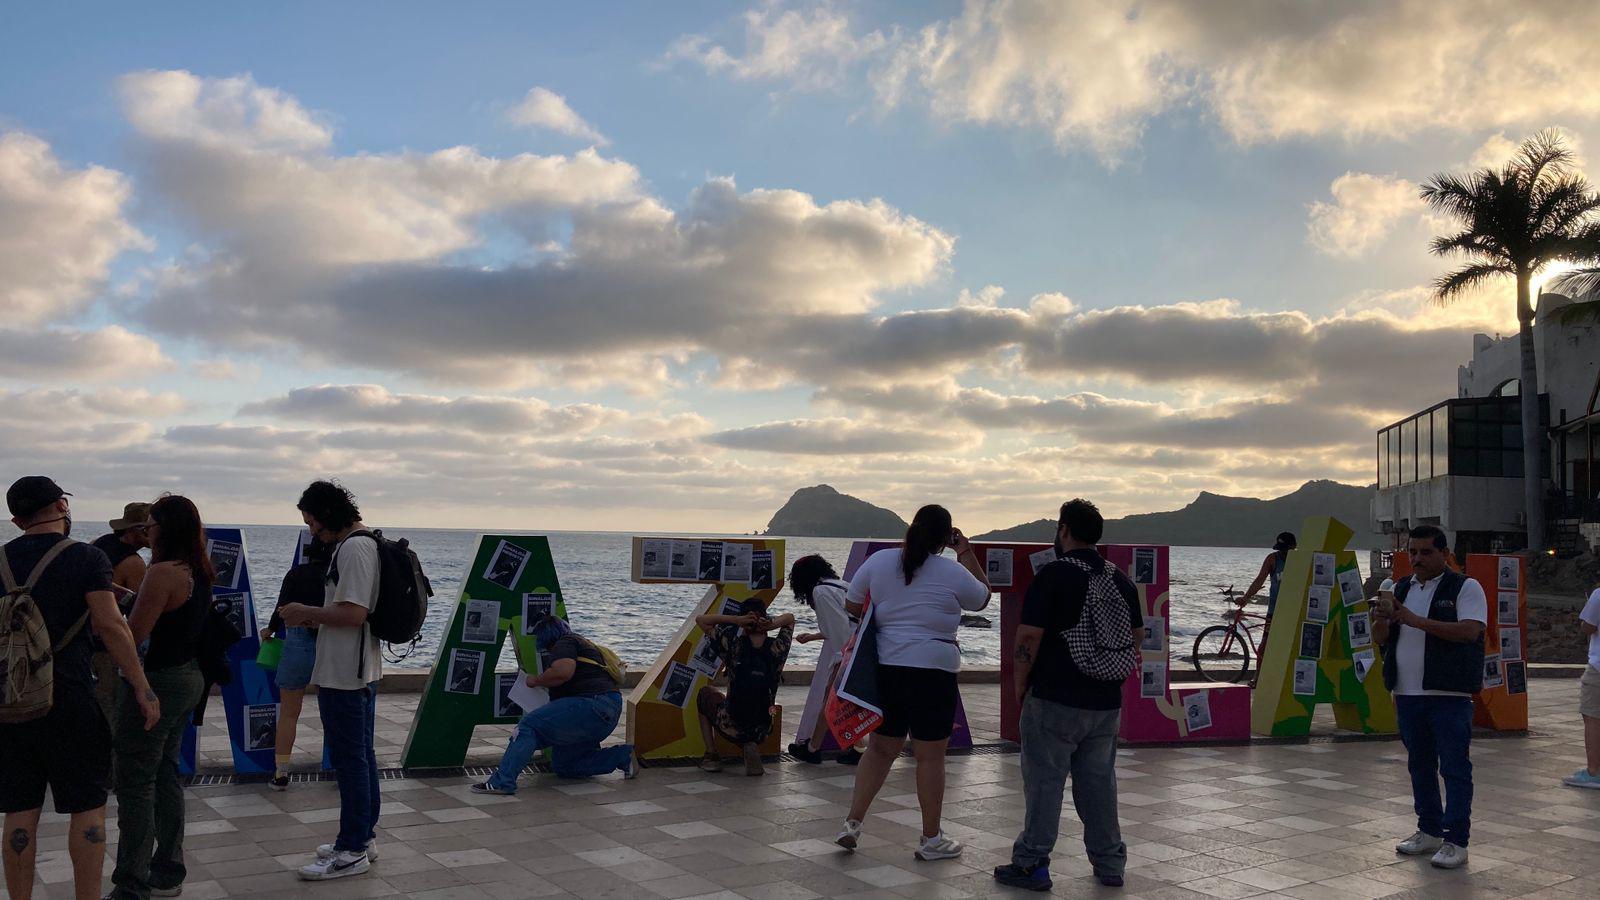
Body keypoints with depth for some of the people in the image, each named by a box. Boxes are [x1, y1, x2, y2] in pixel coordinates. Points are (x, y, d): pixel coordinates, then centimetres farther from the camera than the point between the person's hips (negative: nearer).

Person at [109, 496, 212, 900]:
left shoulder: (163, 573, -19)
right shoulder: (200, 572, 9)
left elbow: (133, 635, -21)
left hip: (158, 681, -9)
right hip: (189, 678, 9)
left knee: (135, 783, -1)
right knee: (165, 775, 18)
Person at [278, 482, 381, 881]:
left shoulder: (353, 548, -18)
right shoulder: (365, 542, 14)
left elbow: (353, 613, -26)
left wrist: (305, 612, -12)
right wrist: (311, 619, 12)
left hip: (343, 675, -11)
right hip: (361, 669, 11)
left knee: (349, 760, -4)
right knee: (361, 756, 17)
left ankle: (352, 851, 3)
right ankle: (363, 837, 27)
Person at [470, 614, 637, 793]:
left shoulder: (564, 644, -2)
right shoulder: (581, 643, 29)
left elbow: (563, 672, -22)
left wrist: (537, 680, -7)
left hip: (592, 706, -10)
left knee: (529, 725, -14)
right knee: (563, 766, 15)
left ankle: (501, 782, -26)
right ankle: (623, 756, 8)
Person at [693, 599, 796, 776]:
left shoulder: (734, 646, -13)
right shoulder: (777, 648, -8)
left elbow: (700, 619, -2)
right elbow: (790, 618, 12)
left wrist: (735, 620, -14)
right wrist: (772, 624, -9)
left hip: (732, 727, -2)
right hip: (762, 731, 2)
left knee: (705, 694, 30)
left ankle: (711, 755, 20)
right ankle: (752, 748, 9)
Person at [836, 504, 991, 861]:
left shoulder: (879, 560, 2)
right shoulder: (953, 572, -6)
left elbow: (852, 607, 10)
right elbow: (983, 598, 14)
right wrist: (967, 553, 16)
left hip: (885, 668, 4)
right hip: (933, 671, -4)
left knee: (880, 747, 16)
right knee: (930, 755, 5)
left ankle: (852, 822, 11)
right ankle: (931, 839, 14)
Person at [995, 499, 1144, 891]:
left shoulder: (1053, 575, -12)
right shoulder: (1121, 580, 8)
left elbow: (1028, 638, -15)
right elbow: (1137, 637, 15)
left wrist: (1019, 688, -3)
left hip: (1054, 701, -6)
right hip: (1106, 704, 6)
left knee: (1044, 782, 2)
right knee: (1098, 782, 14)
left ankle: (1031, 864, 7)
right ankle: (1109, 864, 20)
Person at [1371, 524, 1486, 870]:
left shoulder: (1465, 588, -3)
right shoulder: (1400, 589, 14)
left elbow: (1470, 631, -18)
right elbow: (1380, 639, 11)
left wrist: (1416, 620, -23)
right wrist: (1381, 619, -12)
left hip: (1449, 695, -6)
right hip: (1407, 694, 6)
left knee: (1455, 769, -3)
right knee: (1420, 766, 14)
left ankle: (1456, 841, 1)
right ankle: (1429, 831, 24)